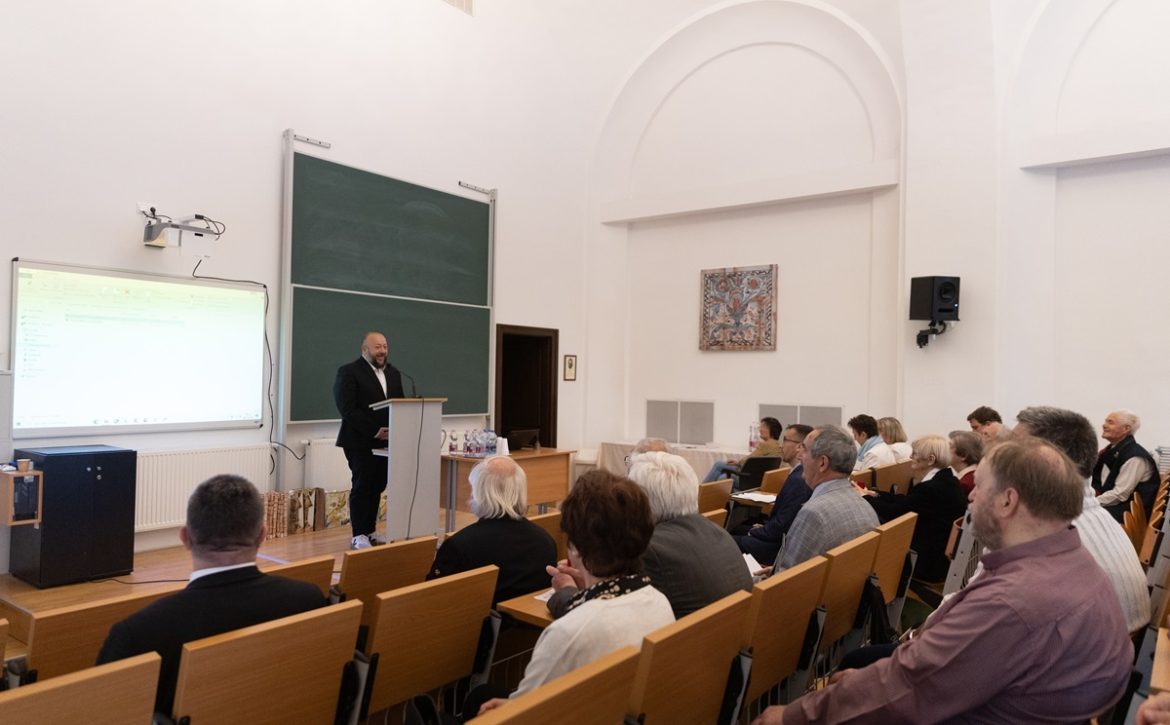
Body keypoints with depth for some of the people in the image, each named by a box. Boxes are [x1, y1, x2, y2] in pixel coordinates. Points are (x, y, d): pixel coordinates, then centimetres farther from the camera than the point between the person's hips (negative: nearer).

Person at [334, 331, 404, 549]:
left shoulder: (394, 373, 15)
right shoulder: (349, 372, -5)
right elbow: (347, 408, -13)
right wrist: (373, 431, -17)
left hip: (385, 441, 6)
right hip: (360, 442, -6)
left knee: (377, 487, 6)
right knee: (362, 487, -2)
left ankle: (370, 531, 16)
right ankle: (359, 535, 7)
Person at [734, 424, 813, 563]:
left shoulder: (798, 479, -24)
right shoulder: (802, 473, 6)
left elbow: (780, 527, -22)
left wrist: (753, 532, -7)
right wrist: (764, 526, 6)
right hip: (786, 537, 9)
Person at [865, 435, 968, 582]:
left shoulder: (931, 489, -26)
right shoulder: (945, 480, 4)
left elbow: (893, 512, -17)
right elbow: (905, 501, 10)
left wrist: (865, 498, -3)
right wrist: (875, 495, 9)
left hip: (931, 561, -9)